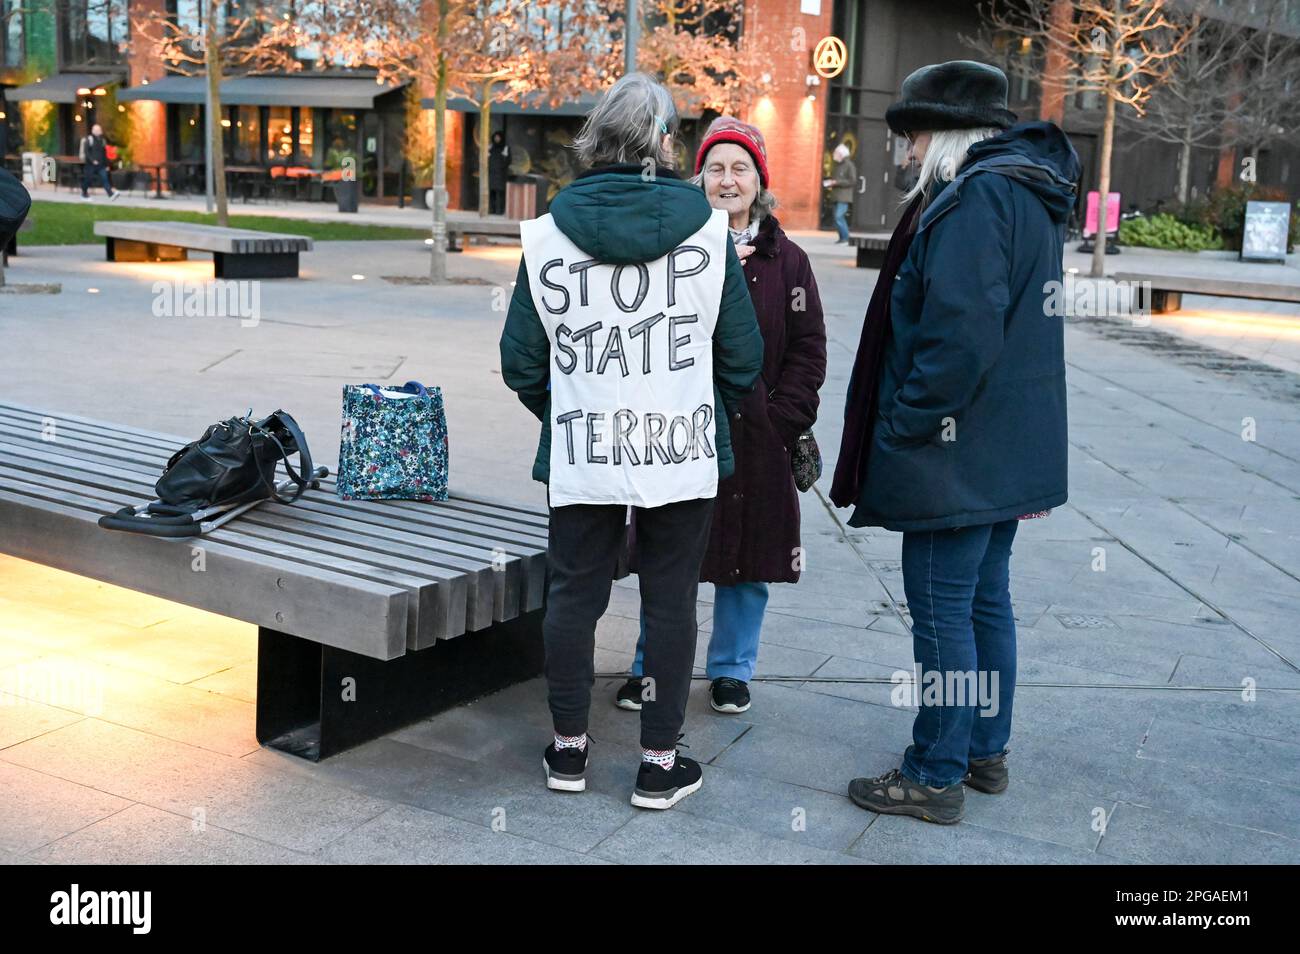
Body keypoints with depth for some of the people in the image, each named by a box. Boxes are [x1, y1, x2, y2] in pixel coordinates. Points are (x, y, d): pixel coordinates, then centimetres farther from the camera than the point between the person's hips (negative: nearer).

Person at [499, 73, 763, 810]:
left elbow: (521, 362, 1)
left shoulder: (548, 234, -3)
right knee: (670, 602, 8)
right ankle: (660, 763, 16)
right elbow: (744, 357, 0)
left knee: (573, 596, 13)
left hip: (582, 453, 1)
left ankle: (570, 748, 25)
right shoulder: (707, 229, -6)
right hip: (685, 449, -1)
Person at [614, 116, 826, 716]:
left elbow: (808, 350, 3)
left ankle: (731, 669, 28)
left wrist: (782, 419, -6)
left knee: (750, 558, 10)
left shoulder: (785, 260, 4)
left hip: (757, 440, 1)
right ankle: (651, 667, 24)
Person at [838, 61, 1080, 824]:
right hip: (1011, 449, 10)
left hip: (956, 453, -10)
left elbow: (961, 334, -25)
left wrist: (903, 429, -17)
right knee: (987, 600, 17)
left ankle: (937, 777, 8)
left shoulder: (976, 194, -16)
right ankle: (986, 752, 29)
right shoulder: (1032, 193, 15)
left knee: (943, 610, -2)